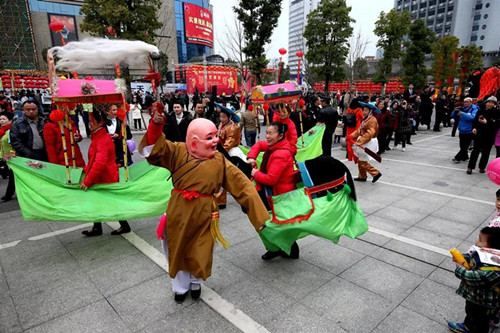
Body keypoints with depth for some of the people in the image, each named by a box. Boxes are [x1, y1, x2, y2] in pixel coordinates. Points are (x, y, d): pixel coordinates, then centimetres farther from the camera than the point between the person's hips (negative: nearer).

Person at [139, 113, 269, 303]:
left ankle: (196, 283, 50)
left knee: (200, 254, 14)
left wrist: (259, 214, -11)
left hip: (203, 216, 0)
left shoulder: (219, 161, -8)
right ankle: (180, 287, 47)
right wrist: (155, 127, -35)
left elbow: (242, 186, -8)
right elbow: (153, 149, -15)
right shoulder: (178, 152, -7)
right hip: (178, 214, 1)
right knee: (177, 251, 18)